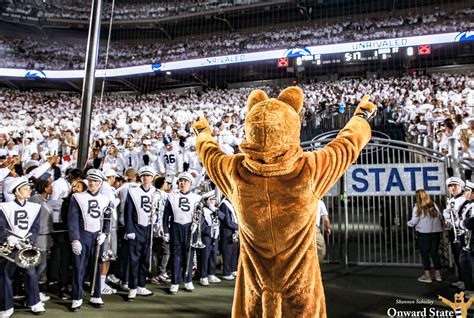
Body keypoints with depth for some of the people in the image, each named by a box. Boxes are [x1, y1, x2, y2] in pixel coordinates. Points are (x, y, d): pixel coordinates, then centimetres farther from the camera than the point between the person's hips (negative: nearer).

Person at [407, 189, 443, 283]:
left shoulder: (418, 208, -10)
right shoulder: (434, 206, 4)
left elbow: (414, 222, -10)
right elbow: (440, 218, 5)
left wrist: (408, 223, 9)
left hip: (424, 233, -5)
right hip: (436, 232, 5)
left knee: (425, 254, 5)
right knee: (435, 253, 14)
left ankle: (427, 276, 8)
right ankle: (438, 275, 21)